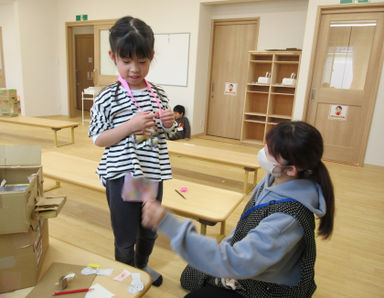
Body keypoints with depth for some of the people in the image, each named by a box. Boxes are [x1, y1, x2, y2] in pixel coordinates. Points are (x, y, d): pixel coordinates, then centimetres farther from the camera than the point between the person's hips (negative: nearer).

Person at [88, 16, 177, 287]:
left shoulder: (159, 95, 1)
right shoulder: (108, 98, -12)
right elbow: (98, 139, -11)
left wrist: (169, 123, -9)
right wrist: (130, 126, -24)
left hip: (153, 174, 5)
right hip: (122, 177, -4)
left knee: (150, 231, 24)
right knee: (126, 238, 13)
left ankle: (142, 267, 52)